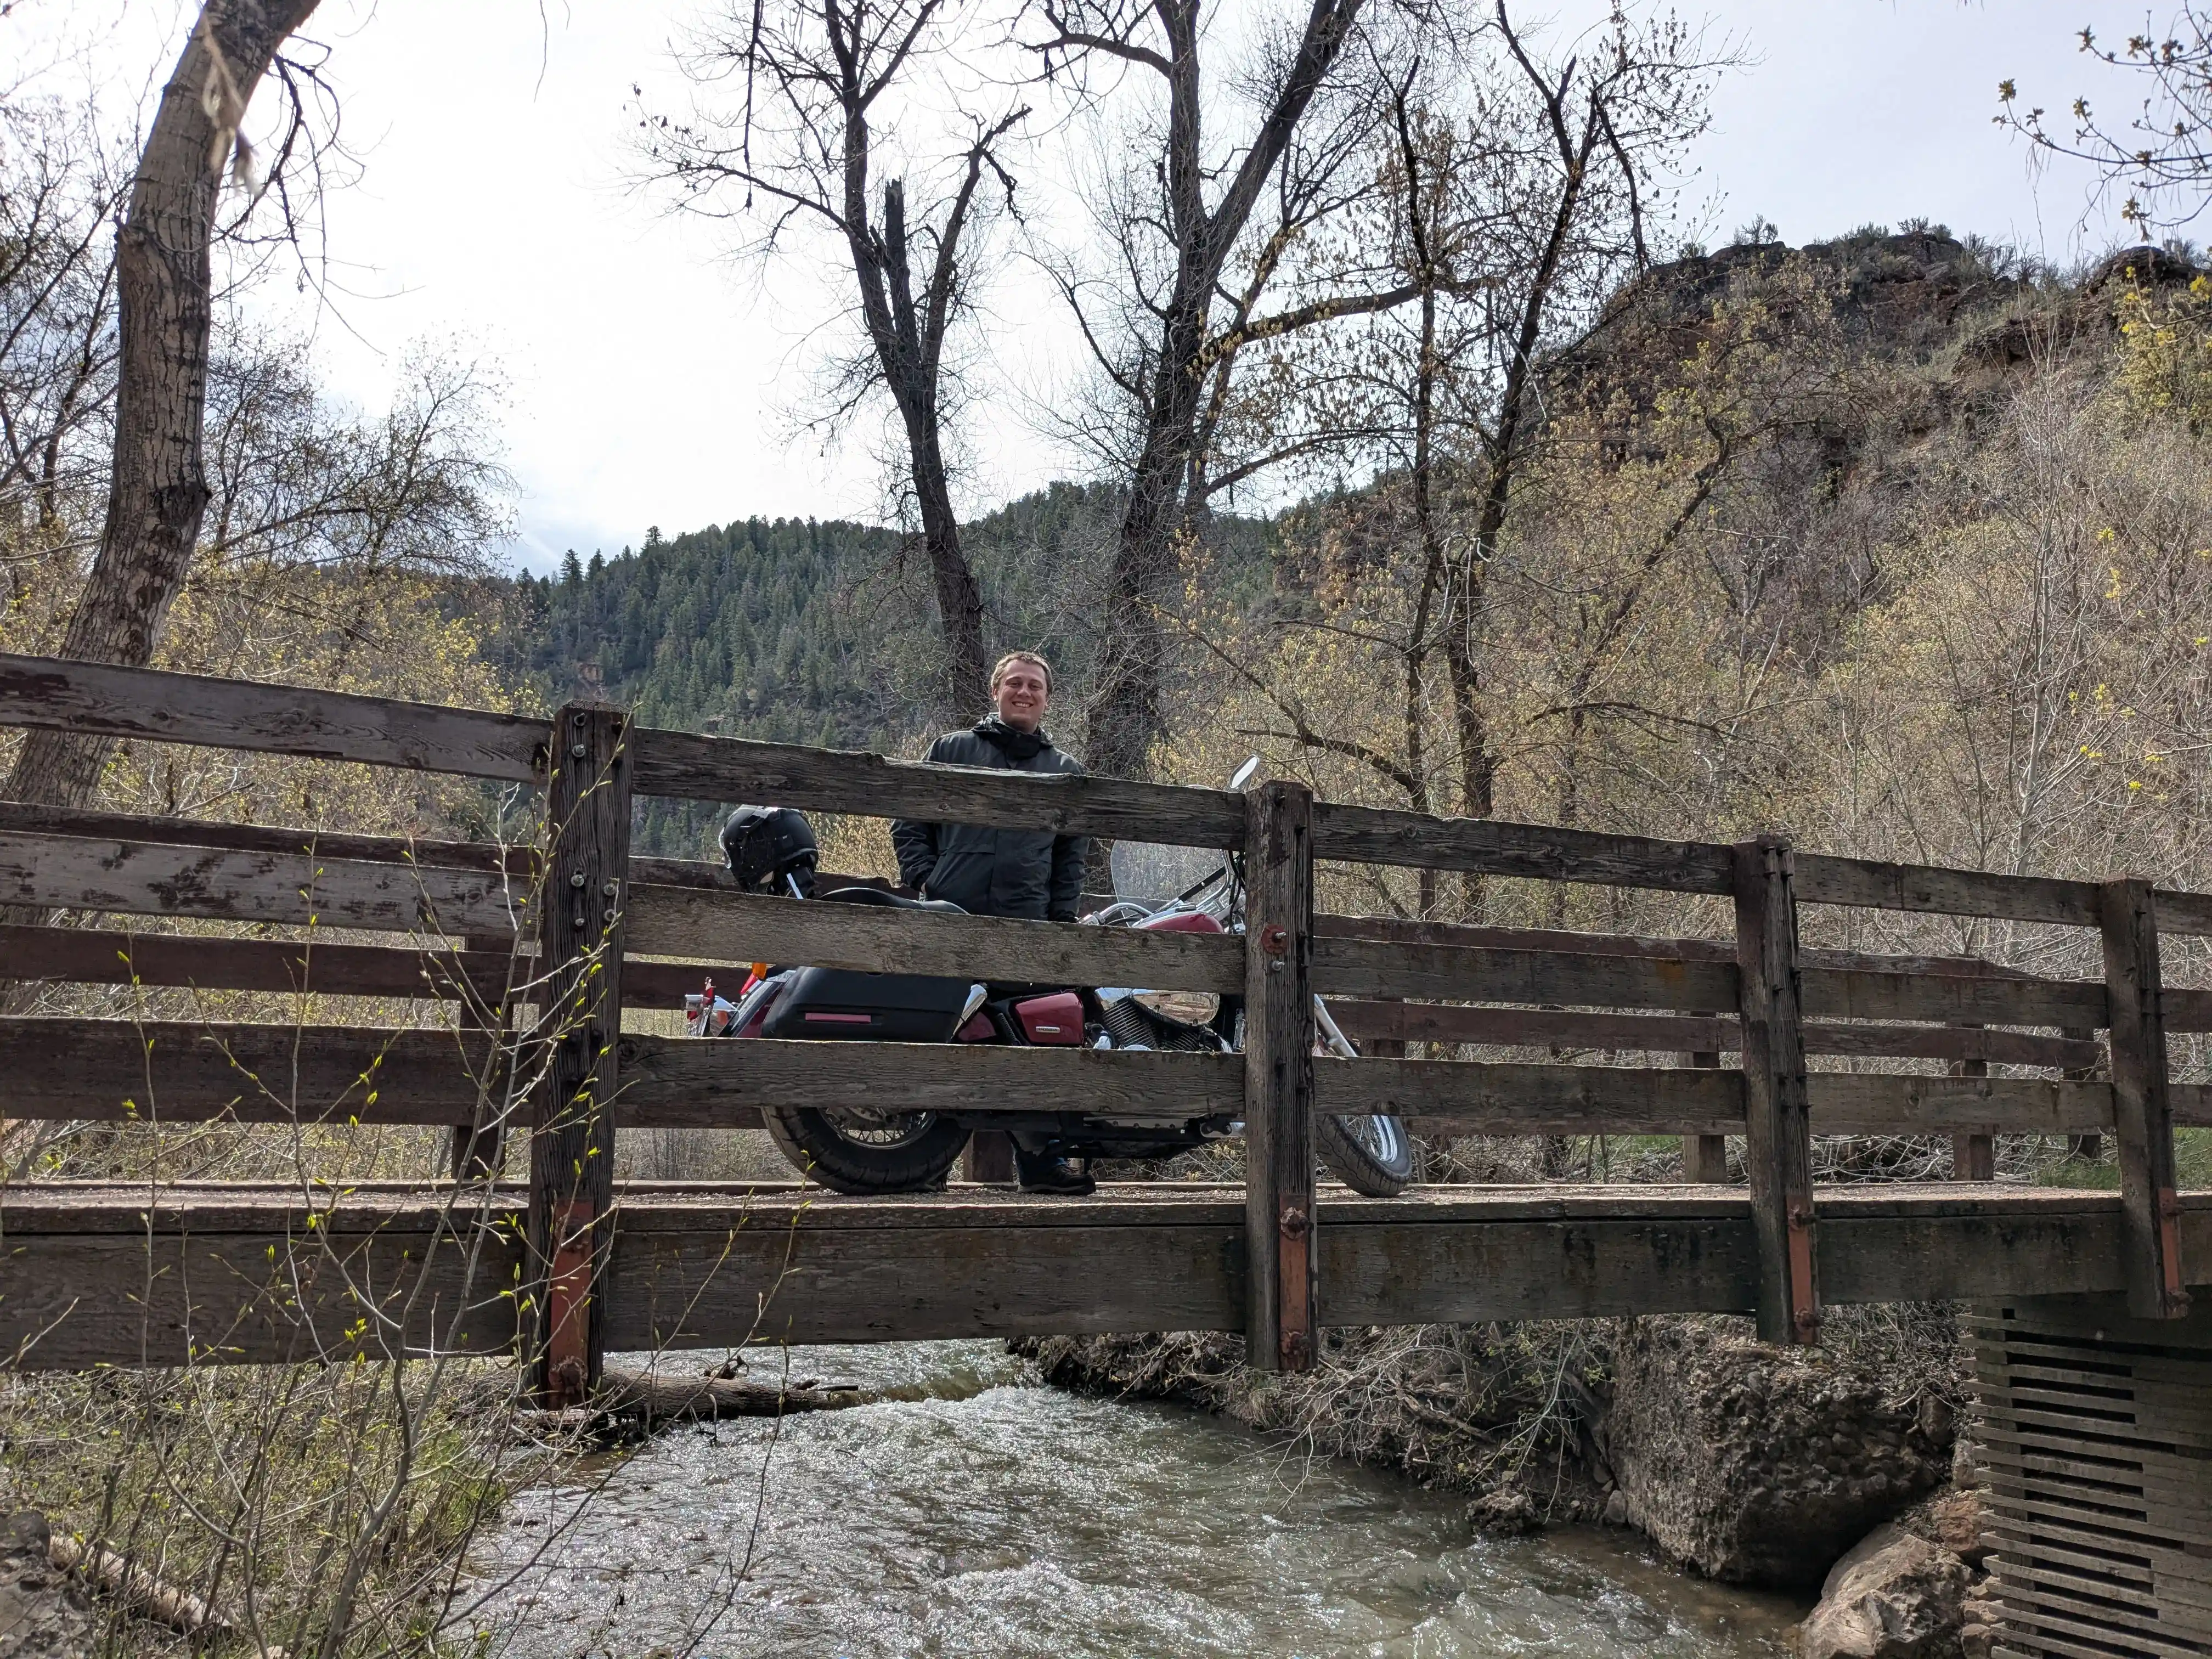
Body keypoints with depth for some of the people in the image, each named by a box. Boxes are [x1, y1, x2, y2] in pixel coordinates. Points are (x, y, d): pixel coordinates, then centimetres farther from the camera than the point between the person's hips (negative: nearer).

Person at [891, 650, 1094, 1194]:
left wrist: (1061, 920, 5)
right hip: (949, 918, -1)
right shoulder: (951, 750, 13)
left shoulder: (1067, 771, 19)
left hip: (1027, 927, 1)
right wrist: (924, 881, -2)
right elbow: (908, 822, 12)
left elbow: (1073, 854, 17)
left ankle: (1040, 1155, 3)